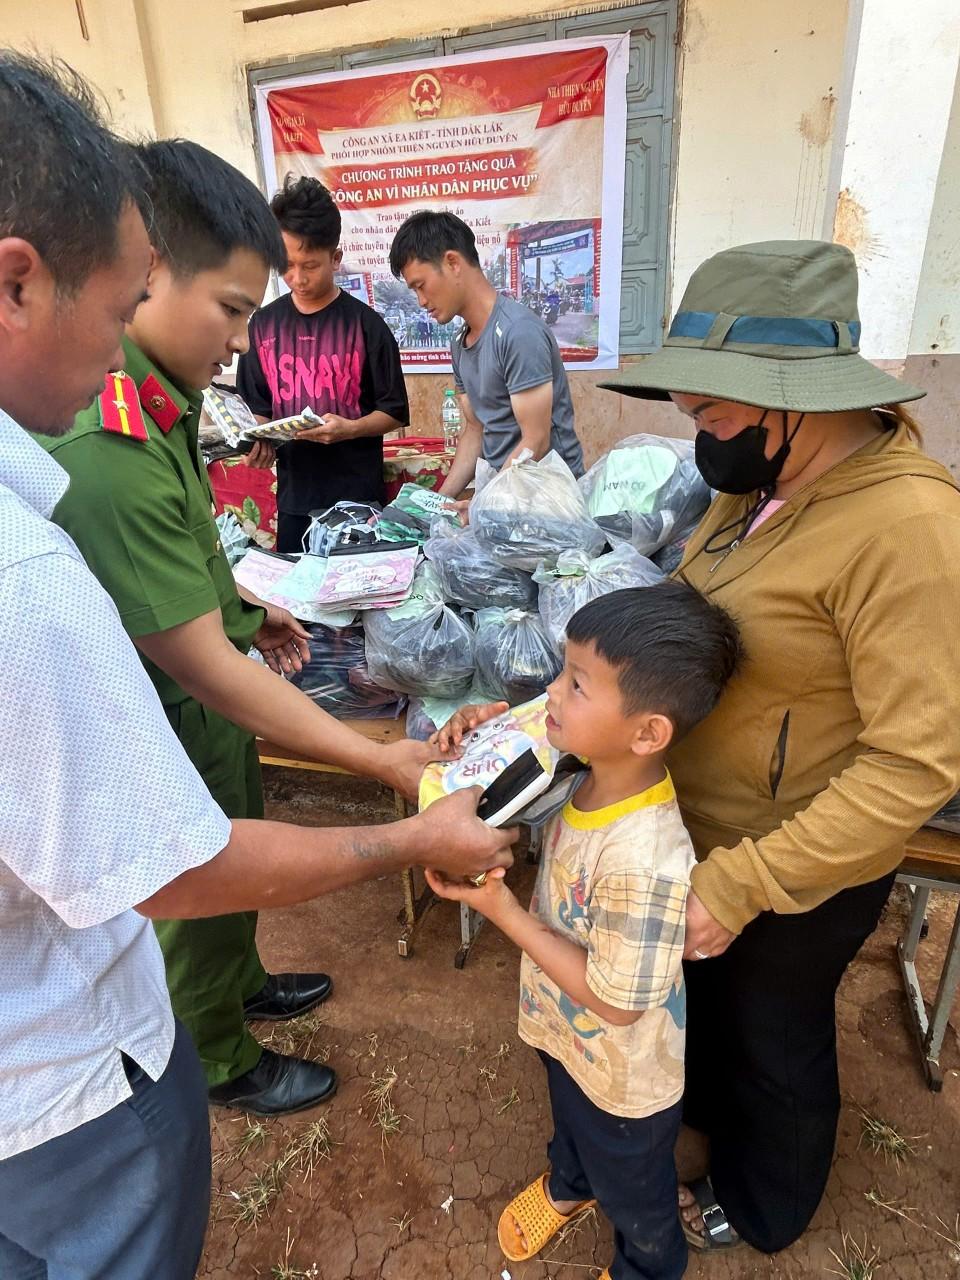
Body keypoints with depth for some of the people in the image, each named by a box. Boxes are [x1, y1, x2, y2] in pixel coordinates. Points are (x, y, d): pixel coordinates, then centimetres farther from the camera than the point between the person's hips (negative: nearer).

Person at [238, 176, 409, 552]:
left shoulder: (366, 324, -5)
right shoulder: (263, 324, 6)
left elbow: (394, 412, -3)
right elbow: (259, 406, 13)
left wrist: (349, 429, -20)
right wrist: (260, 442, -8)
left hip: (358, 495, -3)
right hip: (293, 496, 3)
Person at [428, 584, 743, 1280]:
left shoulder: (645, 862, -43)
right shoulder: (592, 770, -22)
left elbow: (617, 1001, -31)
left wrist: (504, 912, -31)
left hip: (623, 1077, -6)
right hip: (565, 1032, 7)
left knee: (631, 1191, 28)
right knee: (571, 1126, 39)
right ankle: (568, 1185, 70)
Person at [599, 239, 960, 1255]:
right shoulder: (762, 482, -4)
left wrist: (741, 884, -29)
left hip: (800, 875, -7)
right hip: (702, 831, 7)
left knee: (776, 1037, 22)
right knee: (702, 994, 31)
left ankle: (760, 1209, 54)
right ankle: (703, 1106, 64)